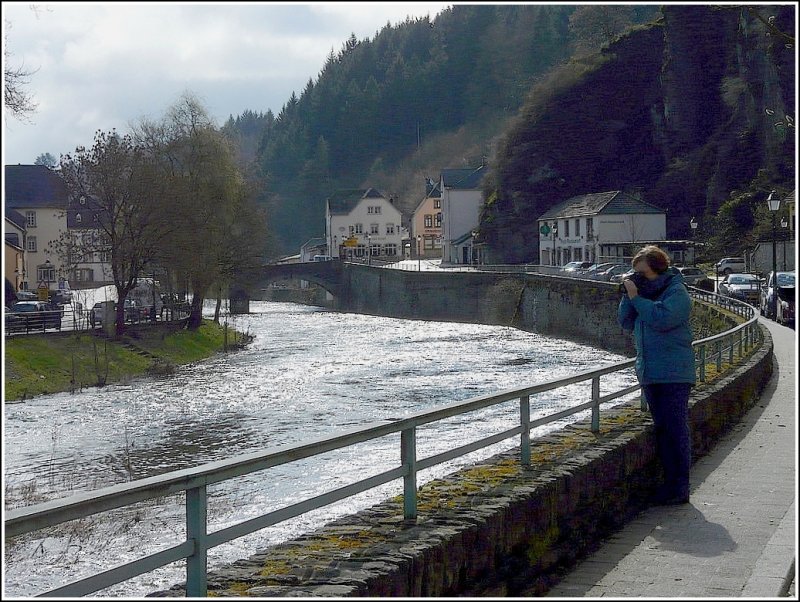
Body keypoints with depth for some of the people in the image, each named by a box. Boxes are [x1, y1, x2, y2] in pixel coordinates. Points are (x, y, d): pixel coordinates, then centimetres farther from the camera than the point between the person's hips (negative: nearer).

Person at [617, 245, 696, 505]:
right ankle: (670, 481, 17)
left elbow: (663, 319, -24)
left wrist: (636, 298, -18)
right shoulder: (643, 291, 12)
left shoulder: (677, 291, -9)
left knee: (676, 428, -6)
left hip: (674, 373, -8)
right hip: (649, 372, 8)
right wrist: (628, 296, -1)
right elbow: (626, 322, 12)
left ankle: (681, 487, -3)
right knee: (661, 428, 10)